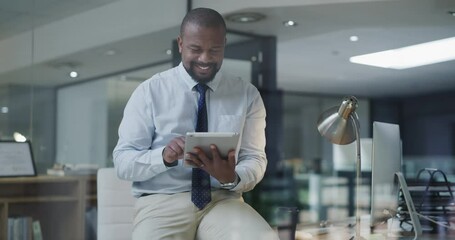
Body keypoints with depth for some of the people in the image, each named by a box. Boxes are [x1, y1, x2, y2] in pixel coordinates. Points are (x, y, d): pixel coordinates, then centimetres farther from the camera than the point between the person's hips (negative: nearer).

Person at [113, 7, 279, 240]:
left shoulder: (247, 94, 9)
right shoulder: (149, 92, 3)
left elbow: (255, 159, 7)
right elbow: (122, 161, 0)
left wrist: (232, 178, -16)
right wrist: (164, 156, -21)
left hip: (224, 200, 2)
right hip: (161, 202, -1)